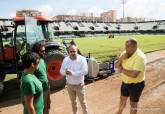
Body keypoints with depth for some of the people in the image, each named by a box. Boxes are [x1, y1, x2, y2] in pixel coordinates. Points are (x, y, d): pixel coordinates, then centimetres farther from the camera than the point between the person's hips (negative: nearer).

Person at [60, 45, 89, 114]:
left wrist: (72, 73, -33)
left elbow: (85, 71, -27)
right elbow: (61, 71, -4)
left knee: (82, 101, 11)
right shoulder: (66, 59, -5)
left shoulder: (82, 59, -17)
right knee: (73, 101, 23)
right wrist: (65, 72, -28)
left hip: (79, 85, -4)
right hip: (69, 85, 4)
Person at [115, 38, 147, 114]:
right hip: (125, 82, 7)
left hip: (136, 85, -7)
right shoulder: (125, 53, -4)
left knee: (133, 103, 13)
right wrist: (121, 58, -20)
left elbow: (134, 74, -34)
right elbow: (116, 66, -2)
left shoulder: (140, 57, -28)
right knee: (123, 99, 26)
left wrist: (122, 70, -20)